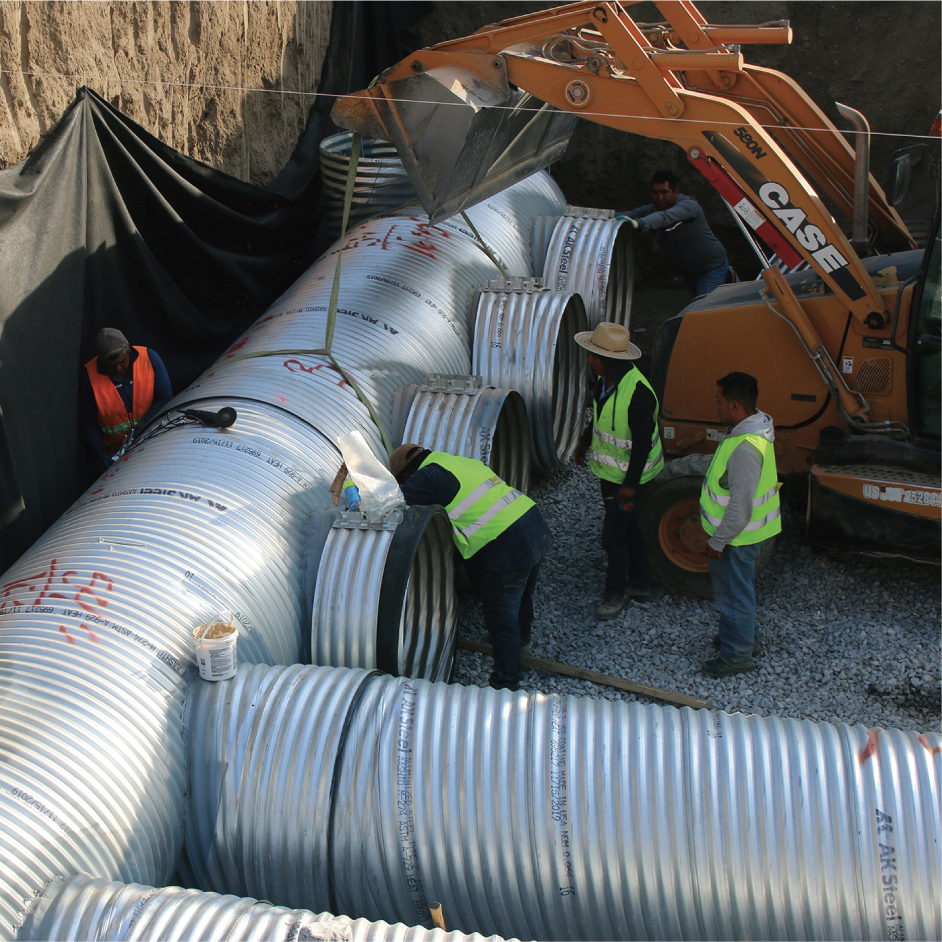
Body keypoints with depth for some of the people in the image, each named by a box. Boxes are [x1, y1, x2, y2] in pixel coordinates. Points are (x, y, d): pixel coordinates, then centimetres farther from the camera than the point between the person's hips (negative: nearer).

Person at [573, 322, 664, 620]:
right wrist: (585, 441, 29)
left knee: (613, 536, -1)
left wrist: (630, 484, -23)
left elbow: (643, 443, -27)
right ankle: (640, 584, 36)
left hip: (628, 477, -9)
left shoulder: (637, 393, -30)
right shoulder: (605, 380, -2)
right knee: (628, 528, 21)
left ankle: (616, 592, 19)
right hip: (609, 471, 9)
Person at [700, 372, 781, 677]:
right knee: (740, 587, 26)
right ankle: (747, 638, 44)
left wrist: (718, 540, -18)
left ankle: (736, 655, 23)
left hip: (738, 537, -10)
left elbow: (740, 506, -30)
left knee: (733, 592, 7)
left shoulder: (745, 449, -33)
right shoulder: (755, 426, 0)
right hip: (744, 533, 10)